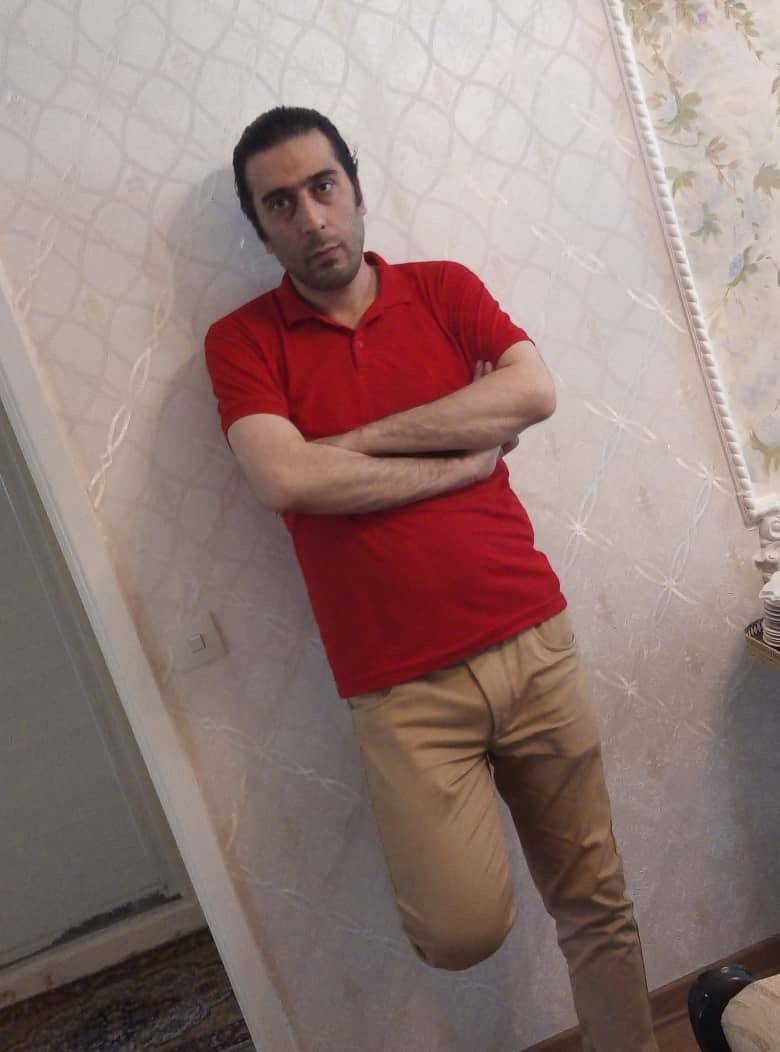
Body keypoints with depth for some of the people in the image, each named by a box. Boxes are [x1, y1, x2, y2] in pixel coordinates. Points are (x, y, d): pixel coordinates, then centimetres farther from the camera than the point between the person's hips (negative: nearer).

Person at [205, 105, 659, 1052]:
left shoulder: (444, 288, 9)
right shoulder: (241, 340, 1)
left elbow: (533, 391, -7)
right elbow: (285, 480, -15)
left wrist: (357, 440, -10)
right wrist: (465, 457, -8)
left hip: (535, 642, 3)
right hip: (402, 686, -2)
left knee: (595, 900, 14)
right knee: (464, 930, -8)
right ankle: (438, 825, 23)